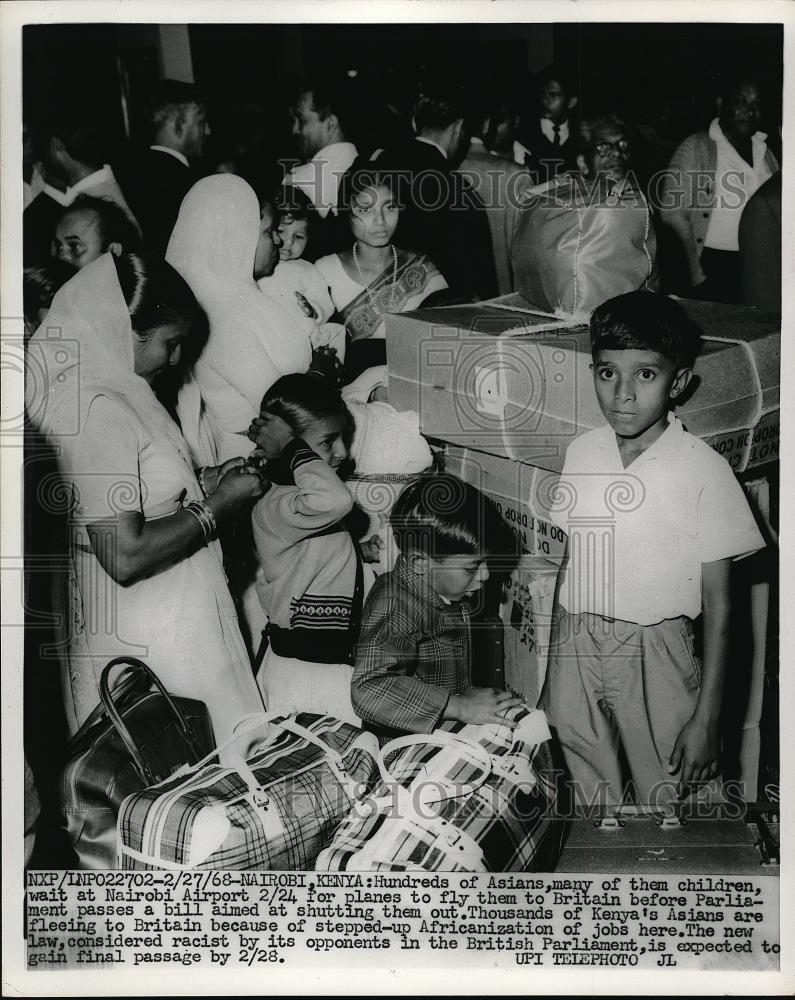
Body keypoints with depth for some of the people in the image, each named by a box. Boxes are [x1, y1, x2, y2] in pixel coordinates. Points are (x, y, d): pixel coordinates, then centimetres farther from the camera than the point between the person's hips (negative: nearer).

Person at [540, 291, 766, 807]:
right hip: (576, 648, 4)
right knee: (588, 792, 13)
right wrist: (546, 674, 10)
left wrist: (707, 717, -9)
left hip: (656, 654, -3)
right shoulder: (579, 452, 0)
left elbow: (718, 605, -9)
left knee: (665, 796, 5)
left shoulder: (704, 470, -12)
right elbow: (564, 562, 8)